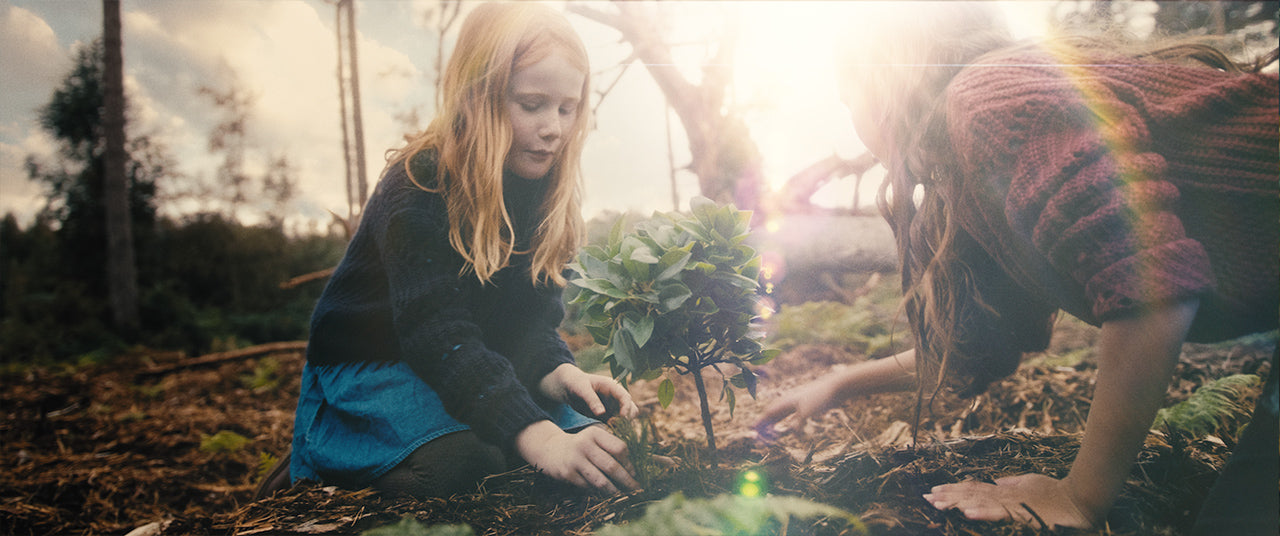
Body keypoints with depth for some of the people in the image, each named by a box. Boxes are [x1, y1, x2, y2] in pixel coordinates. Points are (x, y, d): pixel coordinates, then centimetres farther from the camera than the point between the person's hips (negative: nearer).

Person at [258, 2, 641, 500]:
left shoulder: (543, 188, -2)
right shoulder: (418, 185, -24)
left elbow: (531, 316, -4)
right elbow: (436, 332, -37)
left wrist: (559, 372, -28)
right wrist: (535, 436, -51)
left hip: (477, 368, 6)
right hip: (369, 367, -6)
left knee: (592, 438, -11)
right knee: (466, 463, -31)